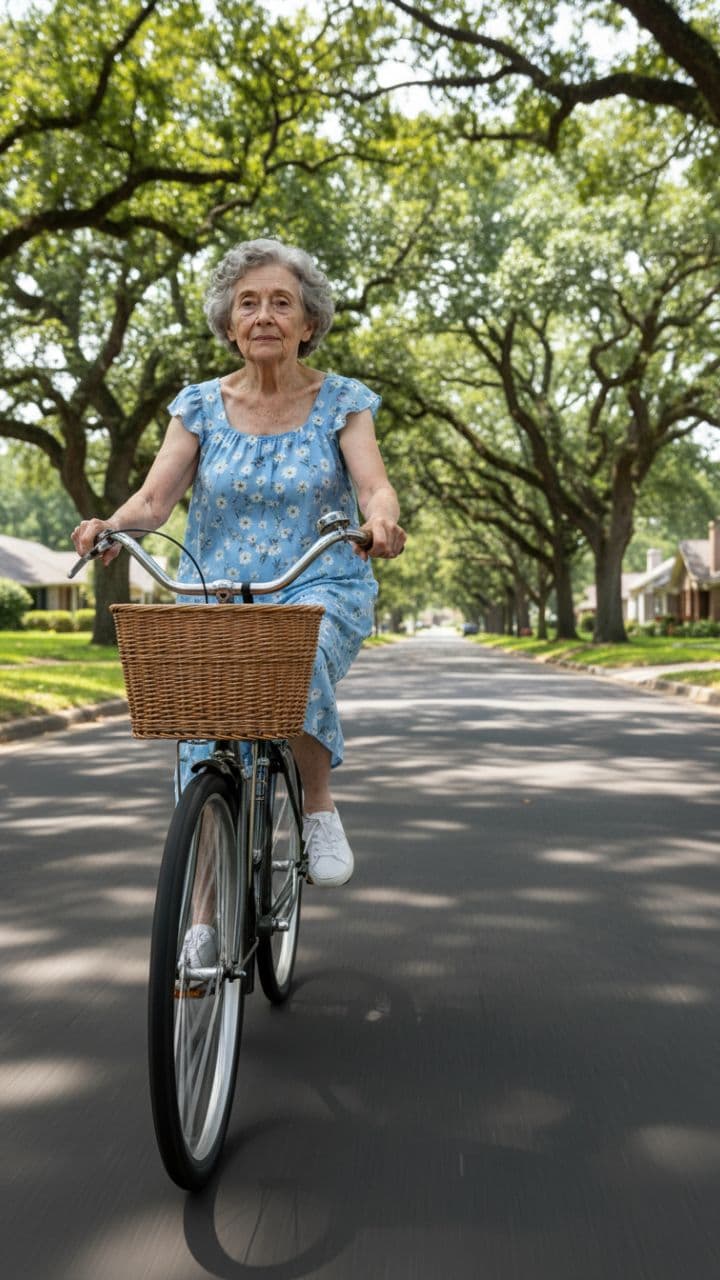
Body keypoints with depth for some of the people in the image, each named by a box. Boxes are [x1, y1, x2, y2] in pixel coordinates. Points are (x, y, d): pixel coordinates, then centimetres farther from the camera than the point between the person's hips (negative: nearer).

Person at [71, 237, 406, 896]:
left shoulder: (342, 401, 3)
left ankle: (320, 807, -11)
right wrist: (112, 524, -25)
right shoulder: (200, 406, 6)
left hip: (321, 590, -1)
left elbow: (375, 486, -10)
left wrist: (381, 519, -34)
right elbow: (154, 498, -2)